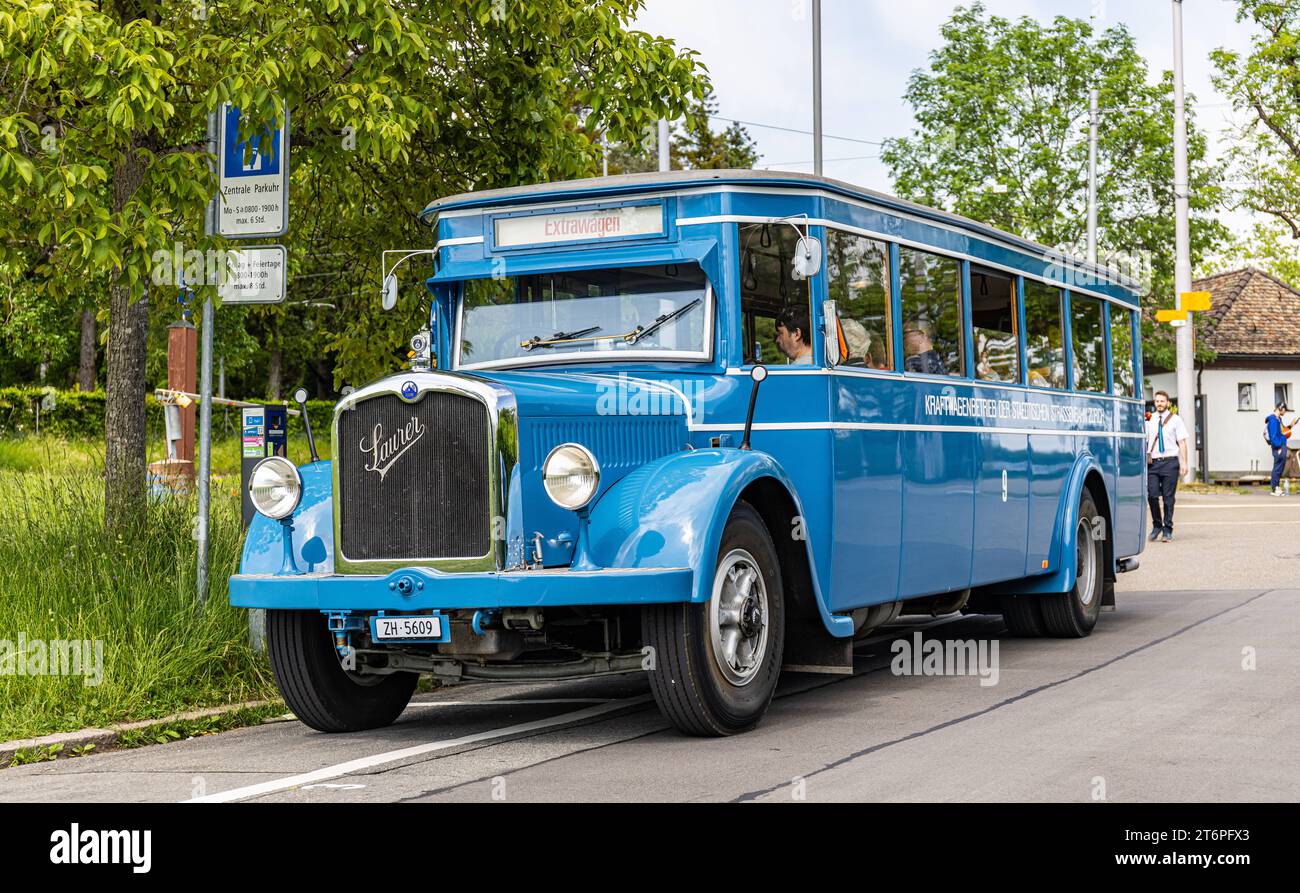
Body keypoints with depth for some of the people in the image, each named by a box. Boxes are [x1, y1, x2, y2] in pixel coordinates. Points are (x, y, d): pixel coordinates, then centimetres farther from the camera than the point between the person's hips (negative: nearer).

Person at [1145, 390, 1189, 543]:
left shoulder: (1175, 419, 4)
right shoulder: (1149, 420, 9)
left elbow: (1182, 442, 1)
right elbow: (1144, 441, 11)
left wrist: (1184, 463, -6)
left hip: (1170, 461, -2)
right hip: (1153, 462, 2)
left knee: (1168, 497, 1)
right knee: (1152, 495, -5)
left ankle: (1167, 531, 9)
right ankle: (1156, 526, 15)